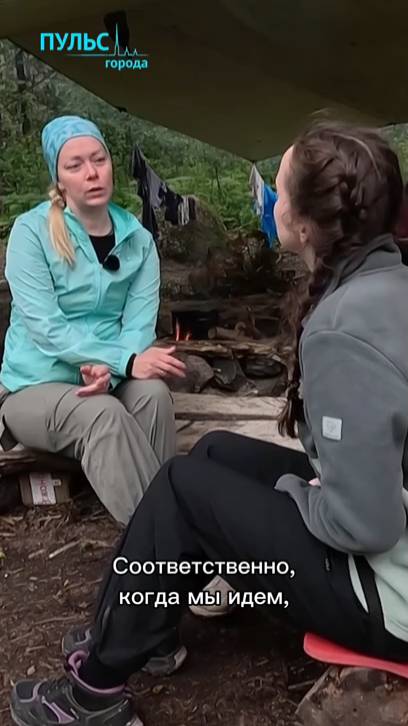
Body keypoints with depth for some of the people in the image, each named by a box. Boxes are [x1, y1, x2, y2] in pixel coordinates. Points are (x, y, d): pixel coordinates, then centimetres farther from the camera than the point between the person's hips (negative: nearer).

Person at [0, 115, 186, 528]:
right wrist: (126, 361, -27)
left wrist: (110, 369, -29)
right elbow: (45, 327, -19)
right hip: (36, 386, -3)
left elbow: (140, 325, -8)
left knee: (153, 392, -29)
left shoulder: (138, 239, 1)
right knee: (103, 414, -33)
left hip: (108, 380, 3)